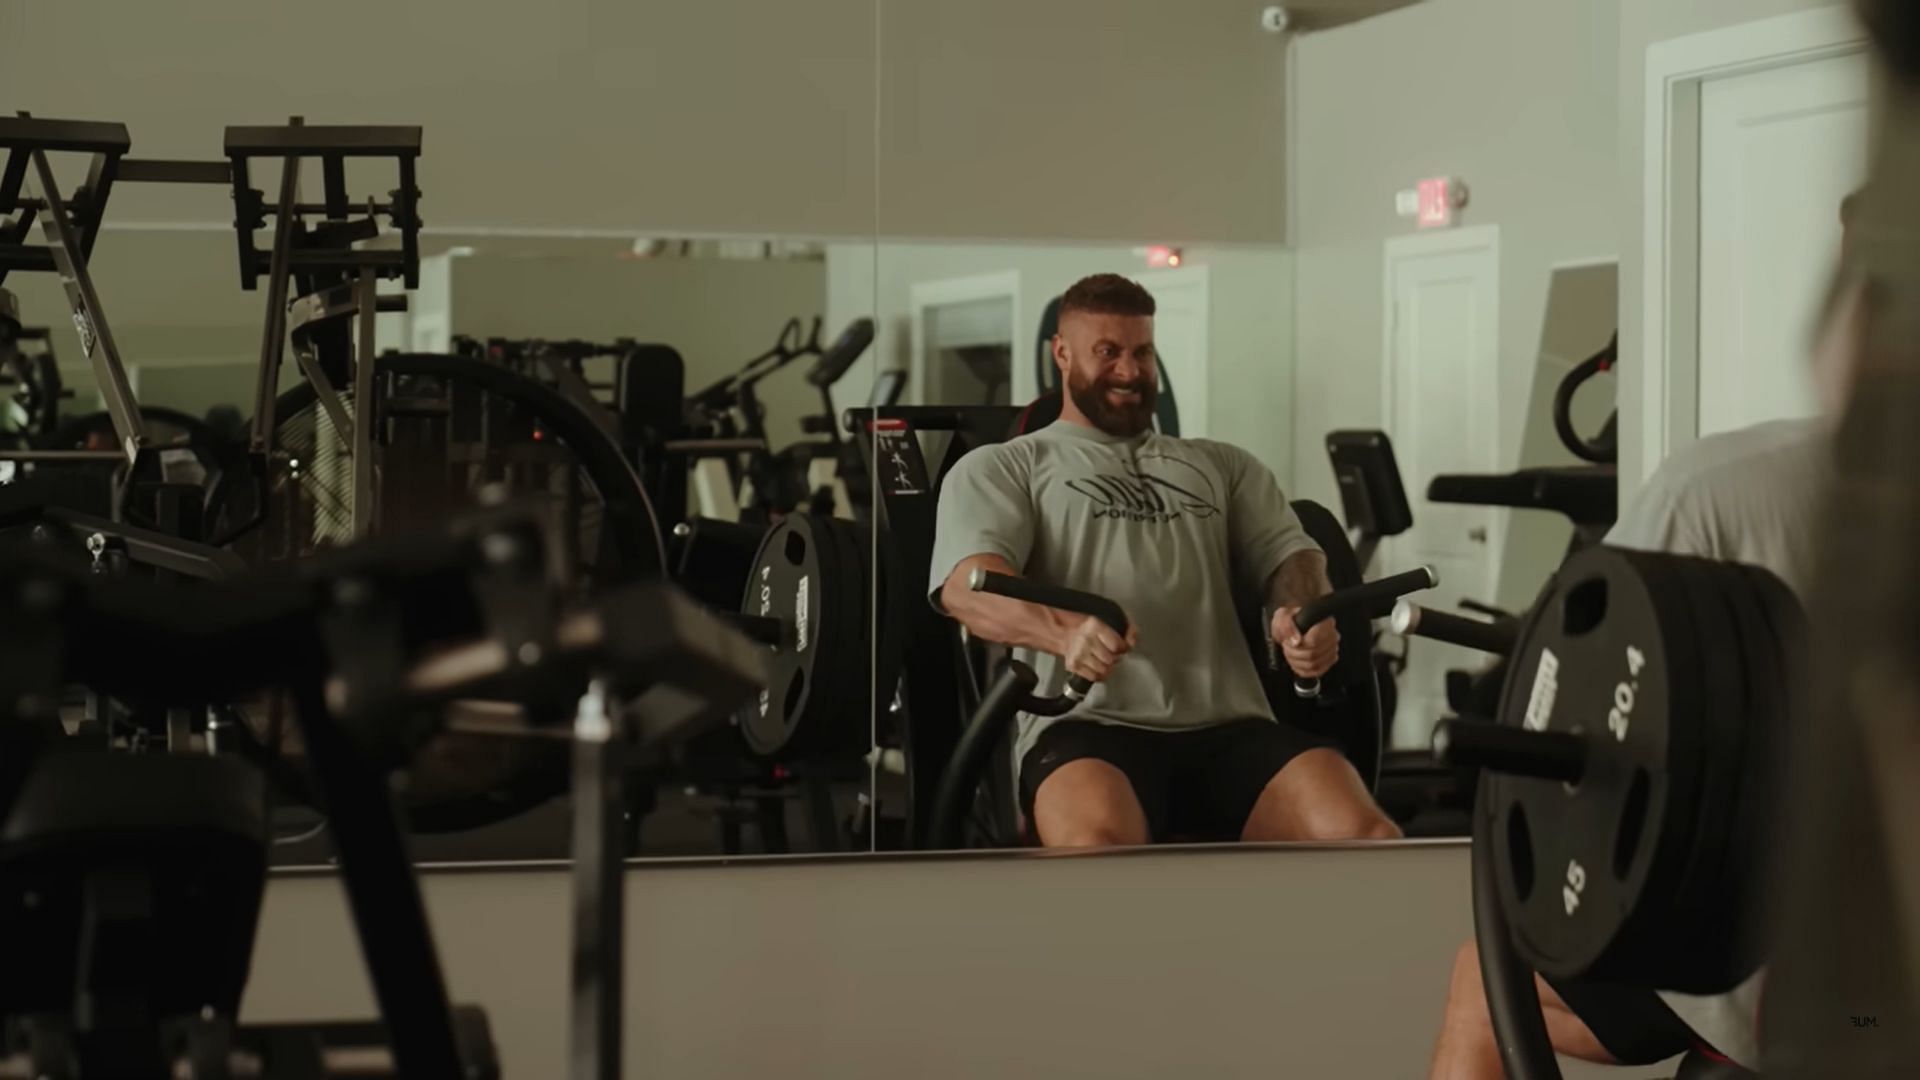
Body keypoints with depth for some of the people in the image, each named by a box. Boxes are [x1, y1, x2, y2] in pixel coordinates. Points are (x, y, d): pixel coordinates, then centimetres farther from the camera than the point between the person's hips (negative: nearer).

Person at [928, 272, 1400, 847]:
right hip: (1090, 726, -3)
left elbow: (1288, 552, 16)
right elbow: (968, 585, -2)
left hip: (1230, 727, 4)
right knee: (1096, 843, -41)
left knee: (1365, 836, -27)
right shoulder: (1002, 467, 17)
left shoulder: (1221, 465, 30)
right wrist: (1065, 630, -26)